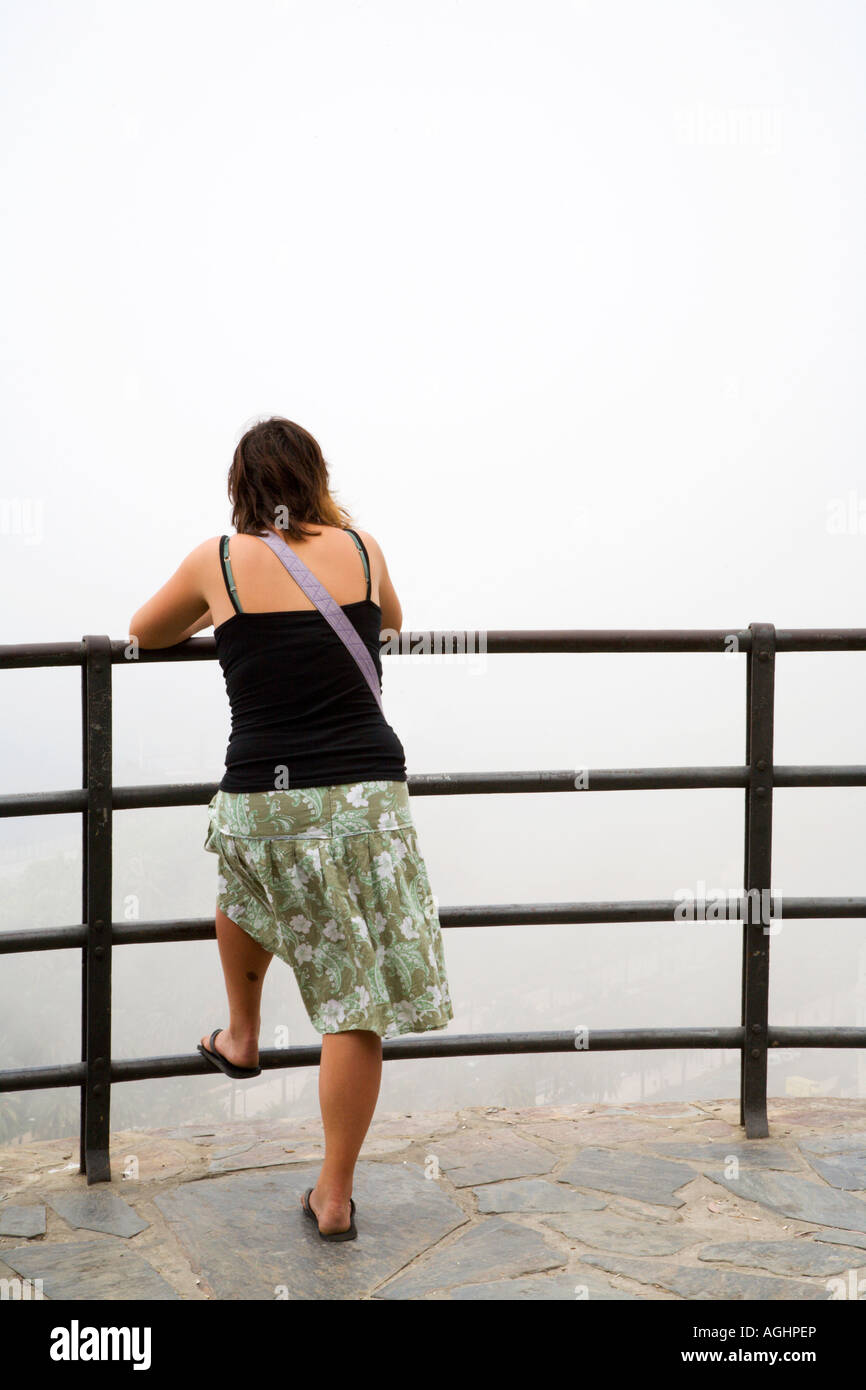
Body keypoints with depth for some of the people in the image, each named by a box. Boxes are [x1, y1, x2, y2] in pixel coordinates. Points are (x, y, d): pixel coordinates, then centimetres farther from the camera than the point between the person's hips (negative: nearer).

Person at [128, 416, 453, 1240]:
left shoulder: (217, 561, 2)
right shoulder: (360, 547, 7)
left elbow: (145, 633, 22)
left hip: (264, 800, 0)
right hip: (367, 795, 0)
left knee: (245, 884, 36)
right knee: (355, 1003, 6)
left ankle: (241, 1035, 49)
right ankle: (334, 1196, 12)